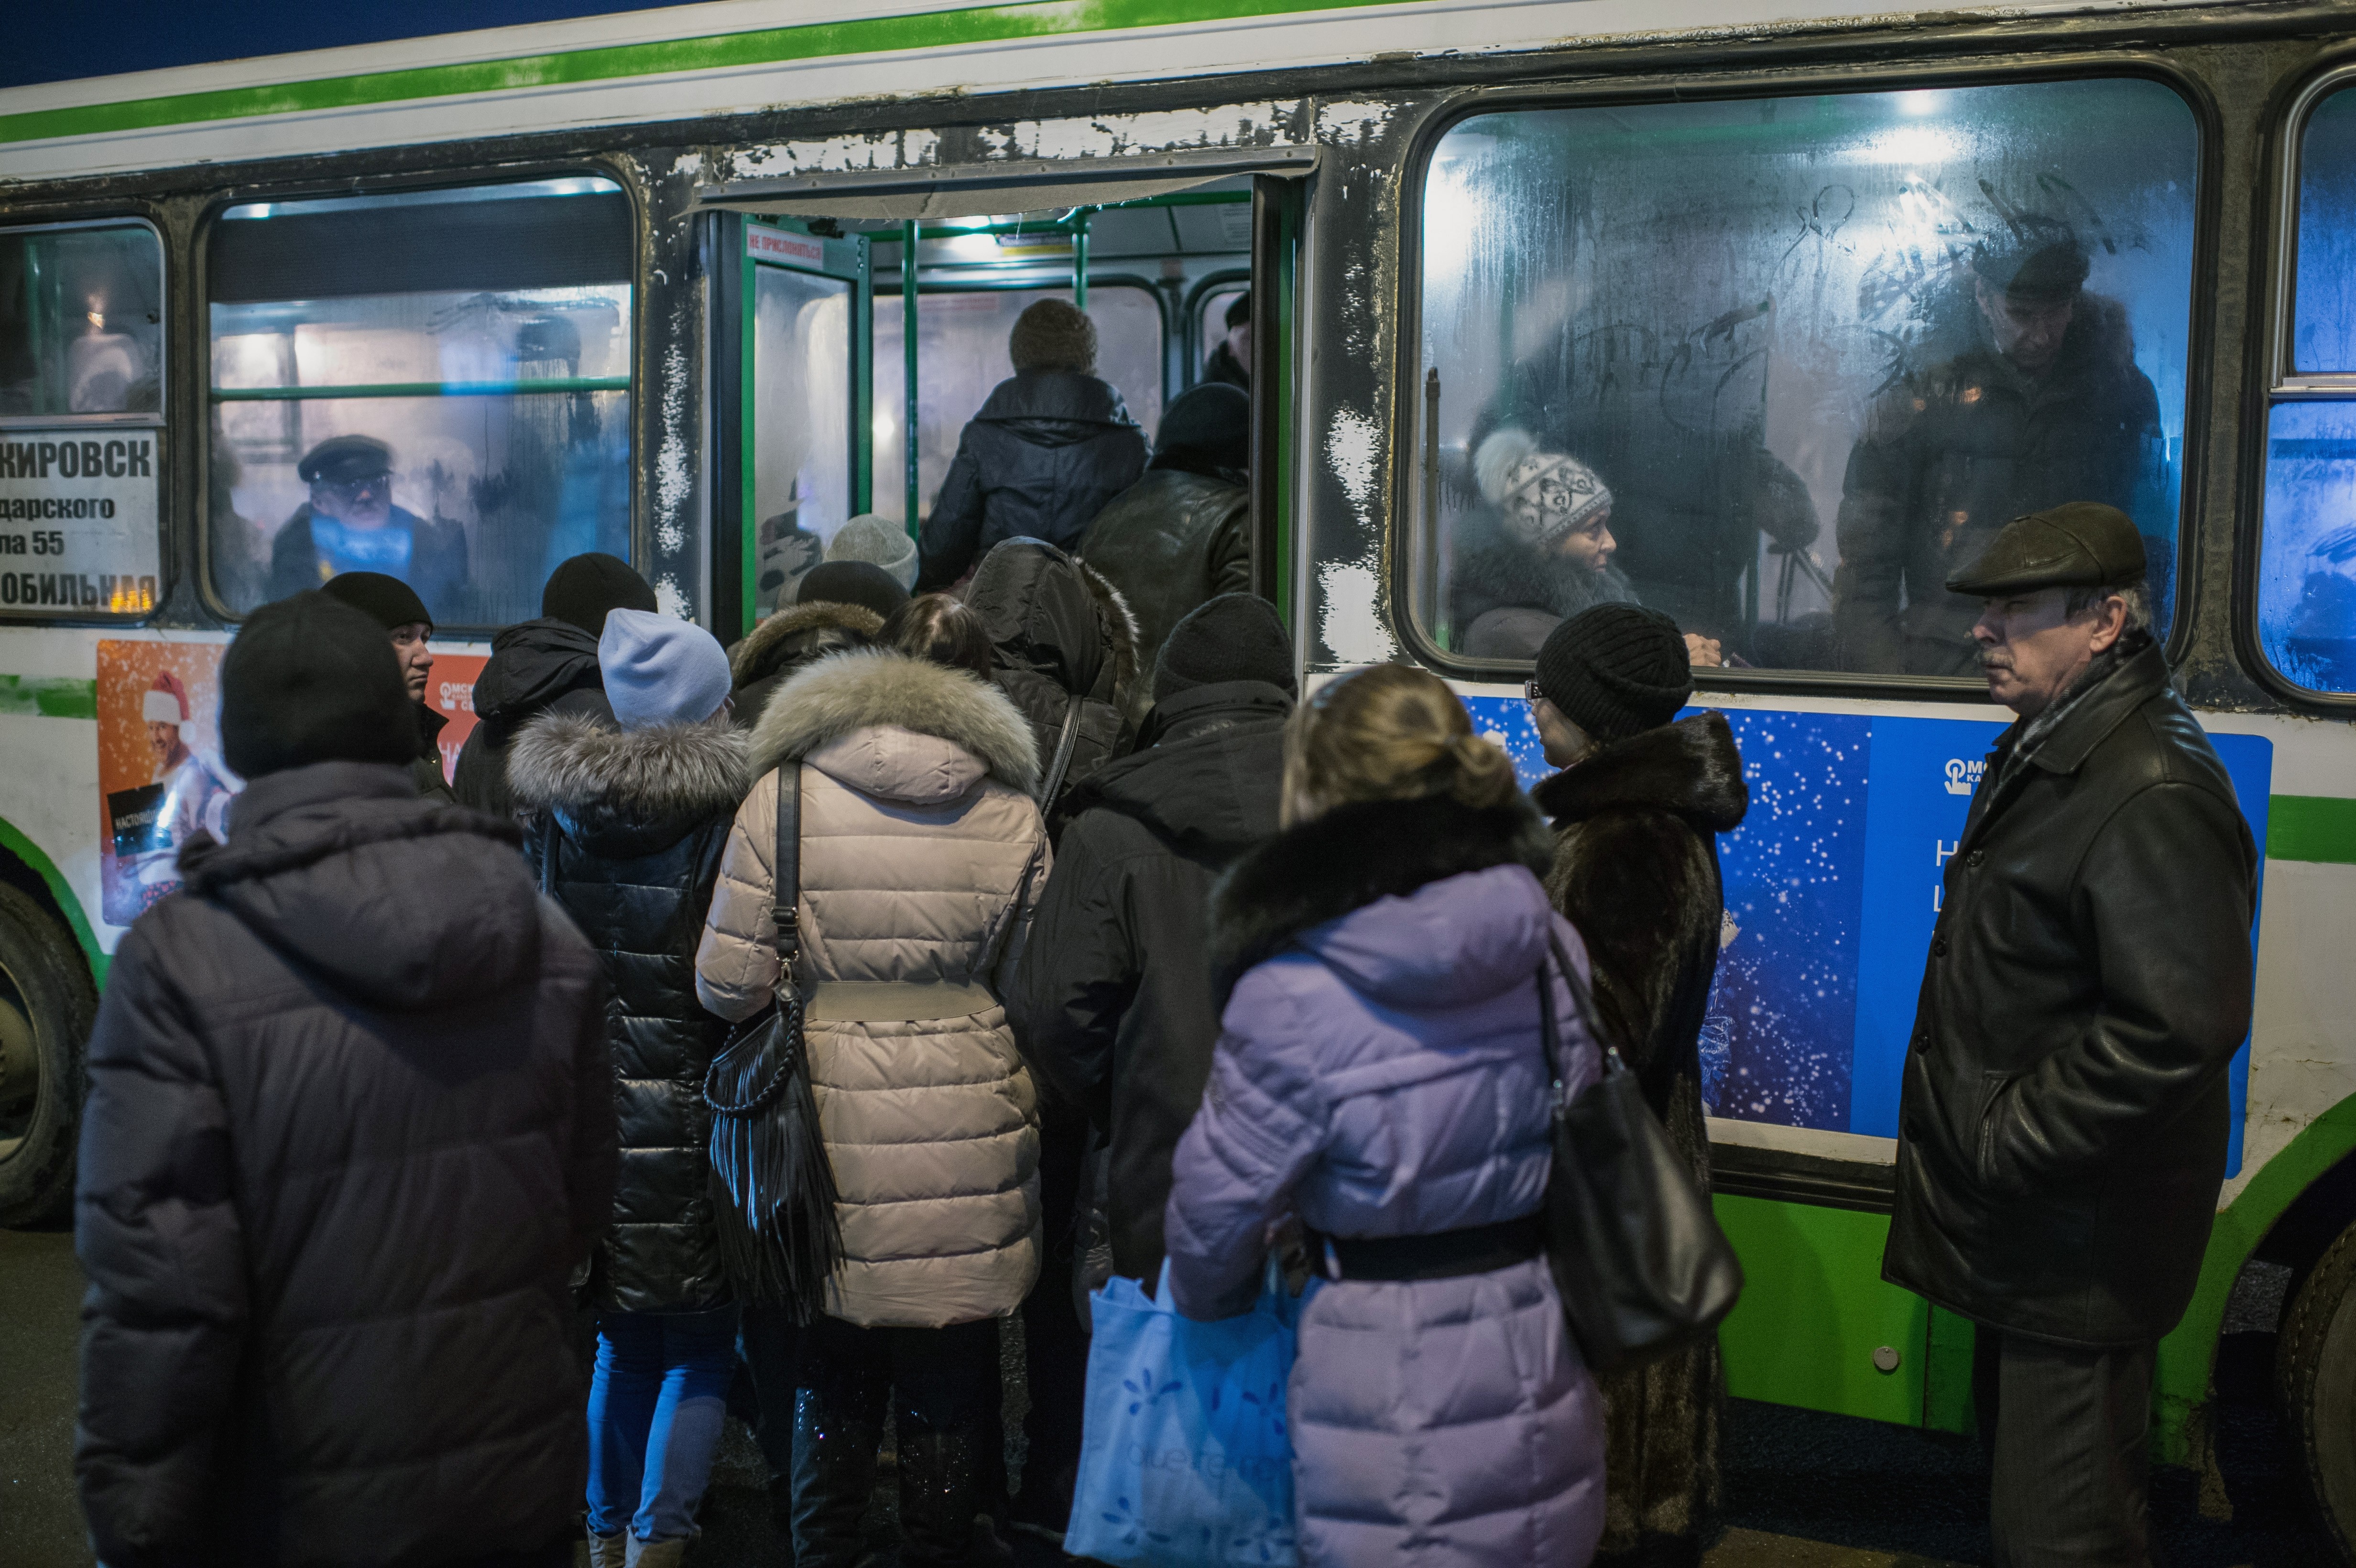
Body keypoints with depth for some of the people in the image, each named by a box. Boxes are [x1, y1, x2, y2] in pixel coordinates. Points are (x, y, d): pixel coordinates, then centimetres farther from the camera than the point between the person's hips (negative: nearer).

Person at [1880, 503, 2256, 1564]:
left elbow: (2178, 1030, -30)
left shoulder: (2152, 799, -24)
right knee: (2022, 1478, 24)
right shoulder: (2042, 754, 11)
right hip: (2024, 1221, 10)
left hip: (2081, 1251, -10)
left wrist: (2005, 1143, -23)